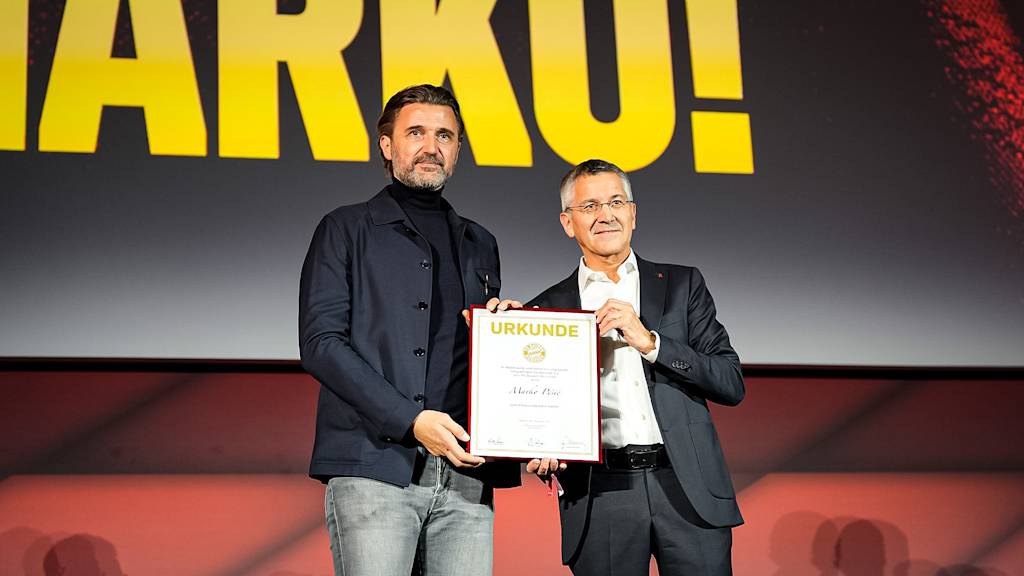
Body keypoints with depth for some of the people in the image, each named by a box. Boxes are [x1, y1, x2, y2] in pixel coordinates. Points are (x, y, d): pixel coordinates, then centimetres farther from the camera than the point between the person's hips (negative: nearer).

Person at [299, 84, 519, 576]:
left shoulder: (479, 245, 23)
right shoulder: (346, 230, 9)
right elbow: (319, 342, -3)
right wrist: (411, 420, -12)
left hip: (465, 474, 4)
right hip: (373, 467, -4)